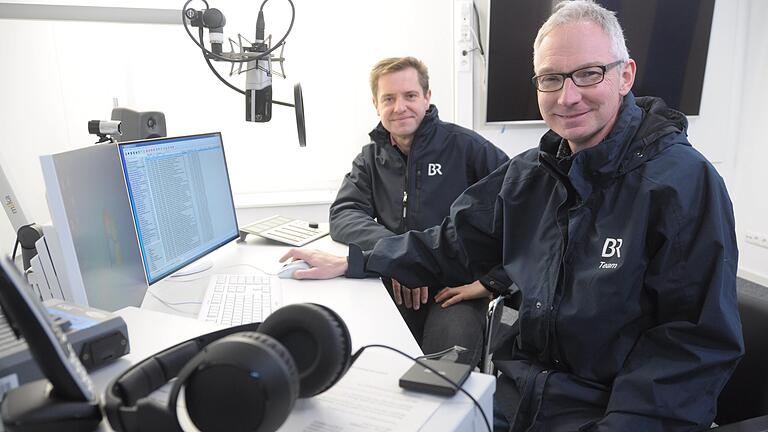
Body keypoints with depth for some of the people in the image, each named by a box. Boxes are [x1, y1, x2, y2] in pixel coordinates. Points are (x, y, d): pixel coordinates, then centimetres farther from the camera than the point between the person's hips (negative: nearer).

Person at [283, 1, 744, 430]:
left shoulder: (685, 180, -13)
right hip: (519, 391, 4)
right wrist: (352, 262, 3)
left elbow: (699, 337, -14)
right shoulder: (529, 173, 4)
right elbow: (454, 244, 8)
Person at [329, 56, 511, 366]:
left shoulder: (465, 146, 1)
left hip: (456, 288, -3)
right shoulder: (372, 159, 15)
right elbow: (342, 216, 1)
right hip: (395, 287, 3)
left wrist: (491, 279, -11)